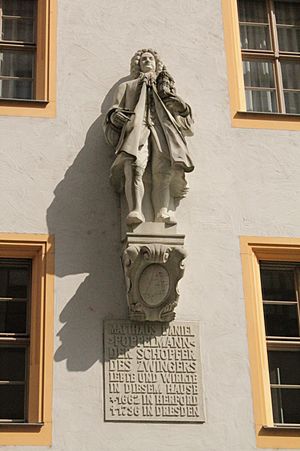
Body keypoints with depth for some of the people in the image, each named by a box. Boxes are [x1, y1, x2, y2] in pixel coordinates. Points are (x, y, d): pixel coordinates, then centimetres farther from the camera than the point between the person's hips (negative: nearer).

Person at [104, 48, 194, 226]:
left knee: (164, 169, -32)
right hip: (137, 127, -1)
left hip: (162, 129, 1)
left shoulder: (166, 87, 39)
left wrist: (181, 107, 7)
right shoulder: (127, 87, 37)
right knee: (134, 165, -36)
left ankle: (163, 213, -49)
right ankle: (136, 211, -52)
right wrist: (114, 115, 0)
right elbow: (115, 109, 25)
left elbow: (184, 119, 31)